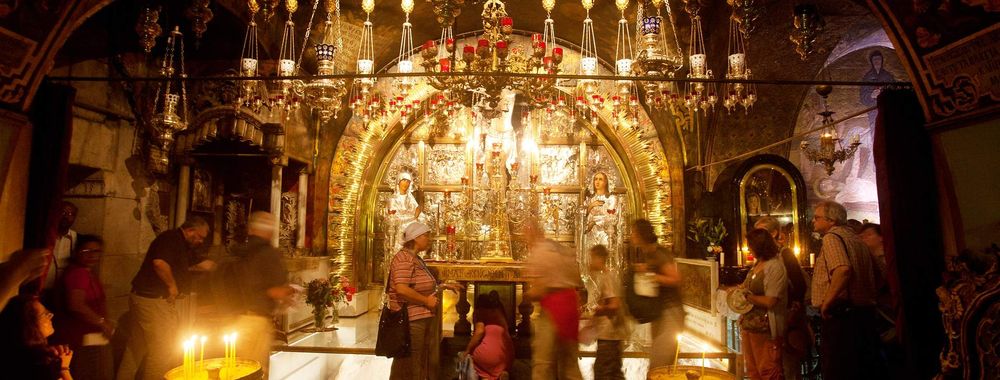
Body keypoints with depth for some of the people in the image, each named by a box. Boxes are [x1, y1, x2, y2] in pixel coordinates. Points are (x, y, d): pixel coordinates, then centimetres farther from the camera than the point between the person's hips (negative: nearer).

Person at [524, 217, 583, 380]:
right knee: (570, 362, 17)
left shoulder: (538, 252, -8)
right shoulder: (564, 250, 15)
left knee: (542, 362, -1)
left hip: (552, 304, -8)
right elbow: (578, 282, 16)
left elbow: (537, 290, -14)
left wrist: (527, 294, 7)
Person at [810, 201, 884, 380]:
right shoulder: (856, 239, 17)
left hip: (840, 315, -10)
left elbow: (843, 270, -29)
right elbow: (871, 276, 24)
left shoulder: (831, 237, -12)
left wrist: (827, 302, -21)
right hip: (865, 315, 10)